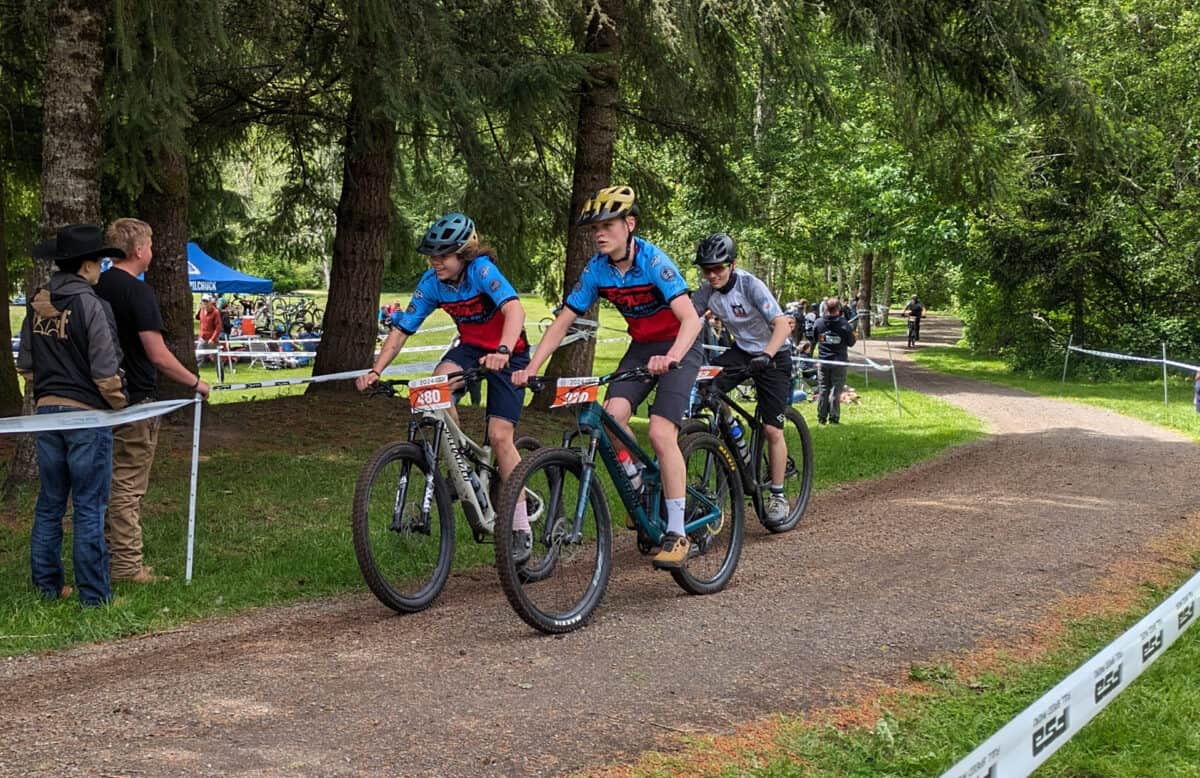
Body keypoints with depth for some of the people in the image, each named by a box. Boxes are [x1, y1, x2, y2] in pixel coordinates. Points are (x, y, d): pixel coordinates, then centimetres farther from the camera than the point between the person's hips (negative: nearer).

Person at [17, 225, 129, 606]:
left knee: (49, 504, 15)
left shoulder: (36, 304, 4)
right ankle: (94, 594, 5)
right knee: (89, 508, 0)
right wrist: (119, 403, 0)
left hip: (46, 413, 6)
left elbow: (25, 366, 9)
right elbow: (105, 373, -17)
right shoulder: (91, 306, -16)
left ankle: (47, 586, 23)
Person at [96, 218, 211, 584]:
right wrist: (195, 382, -10)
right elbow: (158, 355, -21)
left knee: (111, 482, 15)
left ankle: (106, 557, 22)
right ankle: (127, 566, 2)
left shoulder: (97, 287, 7)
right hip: (135, 402, -8)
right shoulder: (138, 292, -17)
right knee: (128, 486, -3)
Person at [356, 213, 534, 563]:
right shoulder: (431, 282, -11)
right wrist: (375, 370, -22)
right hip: (470, 348, 5)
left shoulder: (481, 269, -27)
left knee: (499, 435, -13)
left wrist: (502, 352, -59)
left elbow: (514, 309, -42)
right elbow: (402, 329, -9)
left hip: (507, 353, -5)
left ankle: (521, 530, -5)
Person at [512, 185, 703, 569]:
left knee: (661, 433, -20)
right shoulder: (596, 269, -8)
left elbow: (691, 319, -34)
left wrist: (671, 358, -51)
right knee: (613, 414, -19)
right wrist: (530, 369, -16)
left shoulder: (652, 261, -24)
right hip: (641, 347, 5)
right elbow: (562, 322, -5)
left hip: (678, 349, -5)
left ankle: (677, 534, -12)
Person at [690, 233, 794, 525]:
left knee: (772, 429, -7)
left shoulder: (750, 285, -26)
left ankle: (778, 496, 8)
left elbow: (783, 324, -35)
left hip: (773, 355, -5)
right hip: (741, 350, 5)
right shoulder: (707, 290, -11)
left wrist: (766, 355, -51)